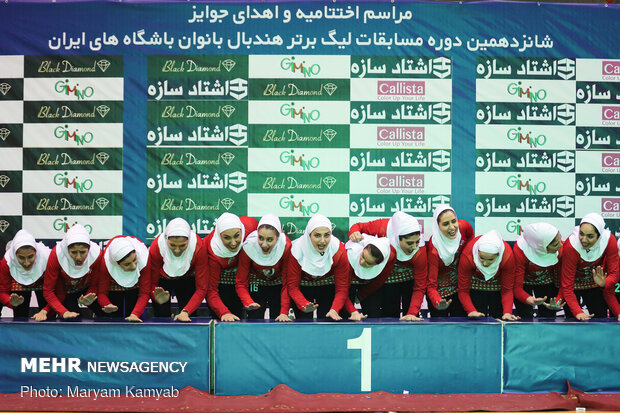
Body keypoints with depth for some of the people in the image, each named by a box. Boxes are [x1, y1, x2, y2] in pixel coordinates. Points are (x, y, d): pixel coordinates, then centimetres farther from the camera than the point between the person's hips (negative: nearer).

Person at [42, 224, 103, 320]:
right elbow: (48, 290, -24)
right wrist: (63, 312, -37)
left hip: (87, 290, 1)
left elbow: (95, 286, -16)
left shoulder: (97, 254, -31)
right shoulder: (57, 254, -32)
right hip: (65, 292, -1)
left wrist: (87, 299, -39)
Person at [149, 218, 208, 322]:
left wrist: (186, 311, -41)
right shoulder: (156, 247, -34)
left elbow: (201, 288, -29)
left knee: (187, 320, -6)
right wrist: (158, 299, -45)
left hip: (187, 281, 0)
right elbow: (152, 283, -24)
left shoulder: (198, 247, -34)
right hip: (162, 280, 0)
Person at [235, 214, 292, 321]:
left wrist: (284, 312, -31)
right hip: (256, 286, 0)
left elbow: (287, 283, -23)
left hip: (278, 285, 0)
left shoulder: (285, 247, -30)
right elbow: (240, 283, -22)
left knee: (279, 321, -5)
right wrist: (248, 302, -40)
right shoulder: (248, 247, -29)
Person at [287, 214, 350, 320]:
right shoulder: (297, 251, -28)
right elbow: (292, 286, -22)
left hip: (328, 287, 1)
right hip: (303, 288, 0)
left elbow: (342, 287, -22)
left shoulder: (338, 250, -27)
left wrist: (334, 309, -39)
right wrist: (304, 305, -40)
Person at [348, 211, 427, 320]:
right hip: (387, 279, 1)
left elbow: (419, 288, -23)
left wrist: (412, 313, -34)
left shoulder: (420, 251, -33)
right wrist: (354, 232, -37)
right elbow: (360, 226, -13)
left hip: (410, 279, -1)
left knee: (411, 319, -1)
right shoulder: (383, 227, -33)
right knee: (389, 316, 1)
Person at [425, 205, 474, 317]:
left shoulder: (464, 226, -21)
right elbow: (431, 284, -29)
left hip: (460, 287, 4)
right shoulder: (434, 249, -32)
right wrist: (437, 303, -48)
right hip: (441, 291, -4)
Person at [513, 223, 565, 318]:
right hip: (524, 282, -2)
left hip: (547, 282, 2)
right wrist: (530, 300, -51)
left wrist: (558, 300, -36)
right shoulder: (520, 250, -36)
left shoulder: (561, 248, -29)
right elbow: (517, 287, -31)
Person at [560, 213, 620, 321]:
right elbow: (567, 285, -29)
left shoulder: (609, 240, -25)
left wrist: (604, 283, -41)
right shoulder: (571, 246, -33)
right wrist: (577, 311, -38)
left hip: (594, 284, 3)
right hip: (574, 285, -3)